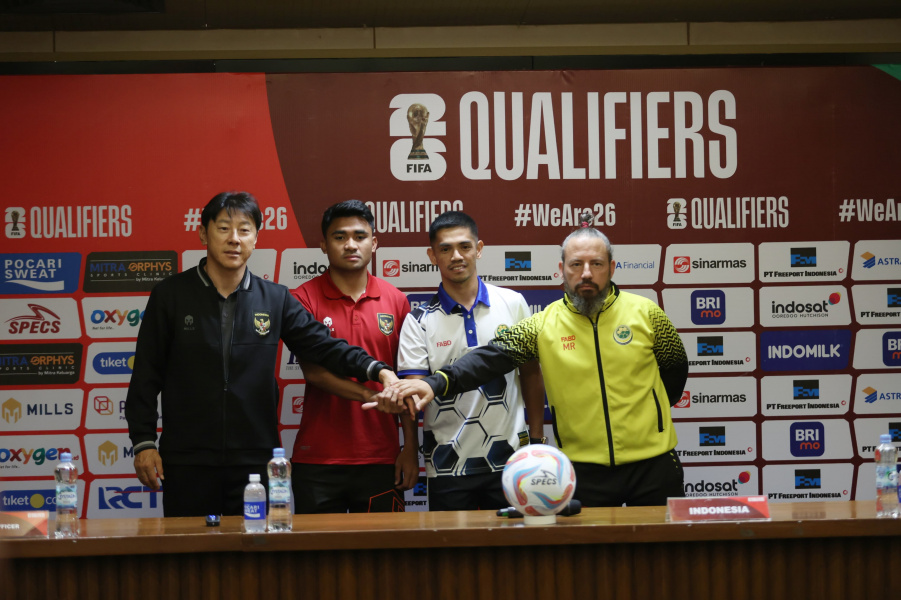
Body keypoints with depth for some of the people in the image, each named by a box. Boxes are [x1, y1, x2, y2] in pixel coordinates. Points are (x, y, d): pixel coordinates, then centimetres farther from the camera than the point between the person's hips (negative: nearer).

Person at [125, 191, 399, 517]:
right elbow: (146, 375, 4)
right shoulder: (170, 295, 4)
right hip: (187, 462, -1)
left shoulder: (275, 299, 9)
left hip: (256, 462, 2)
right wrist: (144, 442, -2)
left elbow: (324, 346, 6)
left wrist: (376, 369, -10)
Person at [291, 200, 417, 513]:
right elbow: (313, 370, -9)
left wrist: (411, 449, 4)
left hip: (381, 460, 2)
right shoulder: (304, 298, 0)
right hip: (317, 461, -2)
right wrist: (372, 396, -20)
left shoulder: (396, 300, 8)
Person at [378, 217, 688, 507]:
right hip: (583, 466, 0)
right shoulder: (544, 325, -3)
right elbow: (491, 357, -16)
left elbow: (675, 365, 15)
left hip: (652, 464, 0)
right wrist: (437, 383, -31)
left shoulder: (645, 313, -1)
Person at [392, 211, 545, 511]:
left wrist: (537, 438, 7)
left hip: (508, 457, 1)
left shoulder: (512, 304, 4)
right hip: (447, 465, -1)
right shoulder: (419, 321, -1)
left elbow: (530, 372, 11)